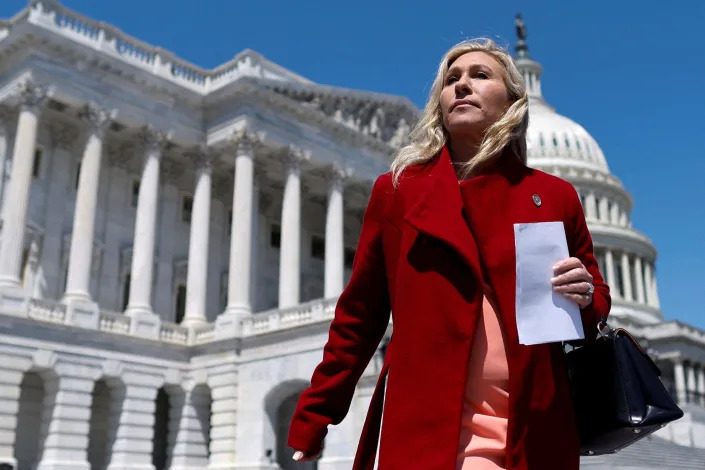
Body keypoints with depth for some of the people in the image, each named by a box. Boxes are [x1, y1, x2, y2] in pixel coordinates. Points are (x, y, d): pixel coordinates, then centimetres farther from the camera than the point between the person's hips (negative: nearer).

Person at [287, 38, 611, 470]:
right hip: (424, 429, -1)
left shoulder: (555, 196, 7)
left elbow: (597, 300, 17)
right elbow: (360, 316, 7)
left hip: (534, 433, 2)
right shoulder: (397, 190, 4)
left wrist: (584, 299, -6)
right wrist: (313, 419, 6)